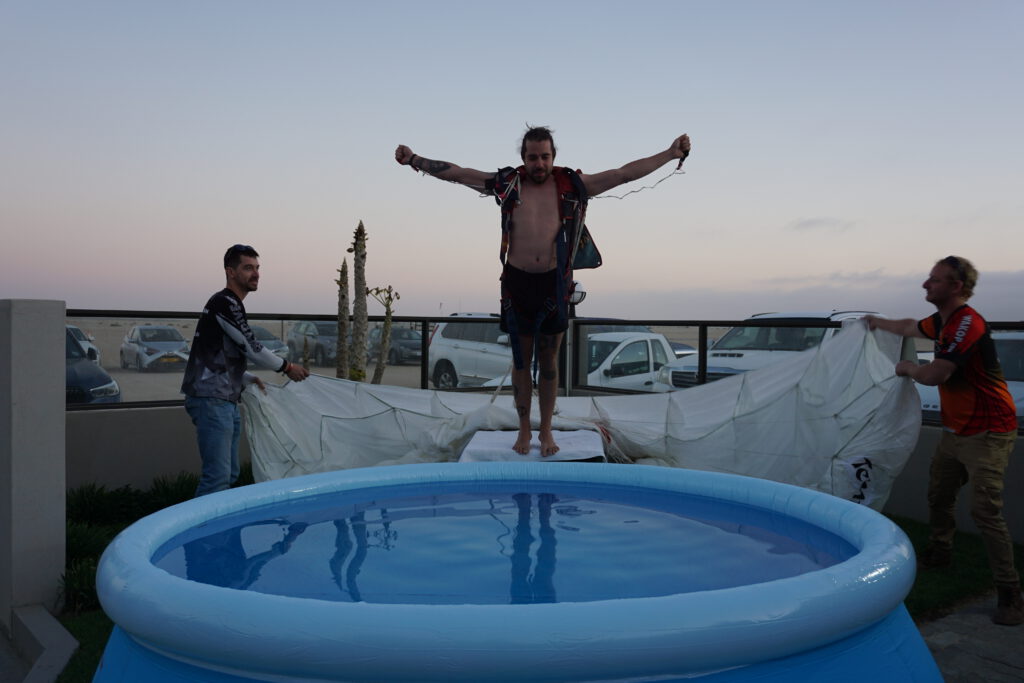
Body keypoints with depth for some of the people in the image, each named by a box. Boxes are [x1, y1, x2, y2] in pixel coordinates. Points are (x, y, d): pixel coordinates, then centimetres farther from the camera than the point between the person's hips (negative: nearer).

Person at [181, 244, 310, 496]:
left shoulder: (230, 304, 20)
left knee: (229, 474, 13)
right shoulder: (225, 303, -11)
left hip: (225, 401, 10)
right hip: (212, 400, -10)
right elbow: (251, 348, -12)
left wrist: (247, 379, 18)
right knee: (217, 476, -13)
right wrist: (286, 367, 1)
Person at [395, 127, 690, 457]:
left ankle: (546, 430, 23)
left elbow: (624, 173, 3)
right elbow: (456, 173, 6)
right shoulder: (507, 183, 4)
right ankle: (524, 430, 23)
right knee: (521, 359, 10)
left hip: (554, 282, 0)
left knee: (548, 361, 9)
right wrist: (414, 160, 3)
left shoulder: (573, 185, 3)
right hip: (517, 281, 0)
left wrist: (671, 154, -1)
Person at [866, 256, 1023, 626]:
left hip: (987, 433, -10)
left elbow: (935, 374, -29)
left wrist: (908, 367, -7)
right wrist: (878, 323, 48)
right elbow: (912, 327, 31)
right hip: (956, 430, 10)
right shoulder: (943, 321, 8)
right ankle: (939, 552, 43)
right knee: (938, 496, 21)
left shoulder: (968, 322, -23)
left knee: (985, 511, -14)